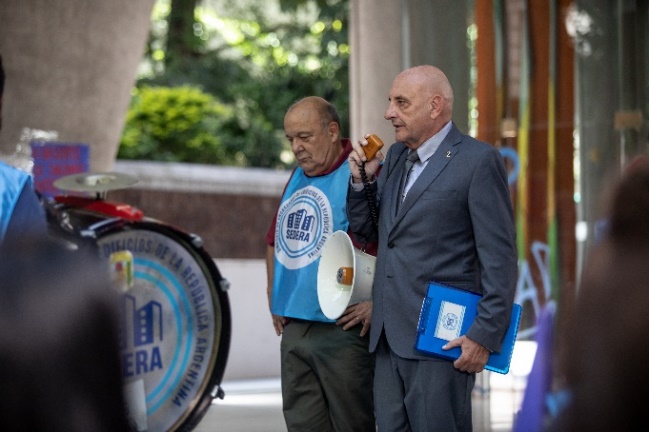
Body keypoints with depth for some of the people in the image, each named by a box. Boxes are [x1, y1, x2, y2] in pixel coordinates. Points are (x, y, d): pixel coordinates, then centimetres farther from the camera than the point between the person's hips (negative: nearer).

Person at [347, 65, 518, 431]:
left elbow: (500, 258, -11)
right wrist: (362, 179, 5)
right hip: (390, 338, 8)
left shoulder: (479, 160, -7)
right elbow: (366, 230, 22)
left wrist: (485, 335, -16)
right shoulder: (396, 156, 17)